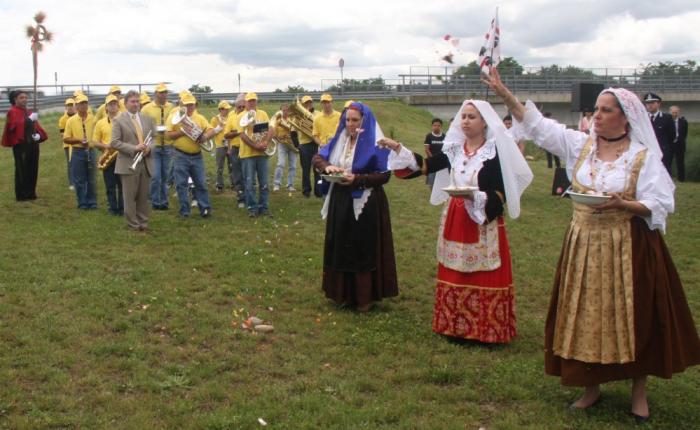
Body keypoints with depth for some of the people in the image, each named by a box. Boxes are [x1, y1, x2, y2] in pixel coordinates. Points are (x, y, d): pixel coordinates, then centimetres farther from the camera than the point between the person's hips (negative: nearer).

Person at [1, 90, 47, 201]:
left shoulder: (29, 112, 18)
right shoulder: (12, 112, -4)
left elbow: (36, 126, 16)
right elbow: (15, 125, -20)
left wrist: (38, 135, -5)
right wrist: (29, 119, -27)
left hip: (32, 144, 7)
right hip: (20, 145, -7)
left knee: (33, 169, 8)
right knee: (21, 170, -6)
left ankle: (31, 193, 16)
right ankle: (21, 195, 0)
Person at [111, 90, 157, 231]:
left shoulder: (148, 119, 11)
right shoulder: (118, 120, -3)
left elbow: (154, 137, 14)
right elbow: (114, 142, -9)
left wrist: (149, 147, -8)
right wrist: (134, 148, -18)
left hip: (146, 162, 4)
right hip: (129, 163, -4)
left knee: (144, 196, 9)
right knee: (130, 196, 2)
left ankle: (143, 222, 20)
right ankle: (133, 224, 10)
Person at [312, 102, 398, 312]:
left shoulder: (375, 144, -10)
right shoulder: (338, 140, 9)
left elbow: (384, 175, -13)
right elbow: (317, 158, 7)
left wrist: (357, 179, -24)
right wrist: (327, 166, -15)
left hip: (365, 205, -6)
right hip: (340, 202, 6)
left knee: (365, 251, 0)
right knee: (341, 249, 11)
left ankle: (365, 296, 10)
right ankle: (344, 293, 23)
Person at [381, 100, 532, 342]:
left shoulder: (495, 151, -9)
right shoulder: (454, 148, 7)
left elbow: (501, 195, -12)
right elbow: (425, 166, 4)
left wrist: (474, 196, -26)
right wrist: (398, 149, -5)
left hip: (484, 224, -5)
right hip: (455, 221, 5)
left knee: (483, 278, -2)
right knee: (455, 276, 10)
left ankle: (486, 330, 9)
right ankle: (456, 326, 21)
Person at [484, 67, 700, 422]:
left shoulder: (644, 156, -6)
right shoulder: (580, 144, 3)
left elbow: (660, 205, -9)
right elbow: (536, 124, 1)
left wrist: (623, 205, -26)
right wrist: (503, 93, -6)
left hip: (628, 249, -3)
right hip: (583, 246, 3)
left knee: (632, 318, 4)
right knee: (586, 316, 9)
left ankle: (639, 391, 22)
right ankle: (591, 387, 24)